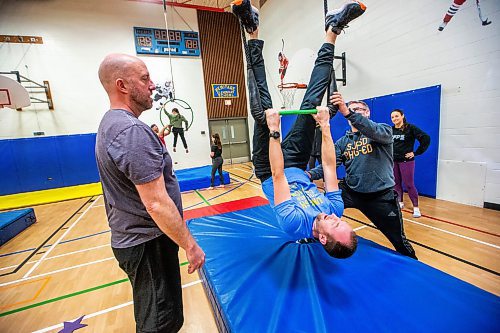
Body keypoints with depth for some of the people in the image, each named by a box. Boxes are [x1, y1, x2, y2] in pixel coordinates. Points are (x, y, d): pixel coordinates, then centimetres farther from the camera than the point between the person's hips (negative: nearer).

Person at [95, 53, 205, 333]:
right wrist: (190, 245, -19)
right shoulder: (133, 131, -25)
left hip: (130, 237, 10)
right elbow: (157, 204, -27)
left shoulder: (110, 123, 8)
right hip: (148, 244, -10)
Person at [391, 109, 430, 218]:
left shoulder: (411, 128, -9)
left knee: (409, 184, -3)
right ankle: (400, 202, 26)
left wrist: (416, 153, -12)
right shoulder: (391, 130, 5)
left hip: (406, 161, -5)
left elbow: (426, 138, -13)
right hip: (393, 161, 5)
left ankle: (416, 207, 9)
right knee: (396, 183, 10)